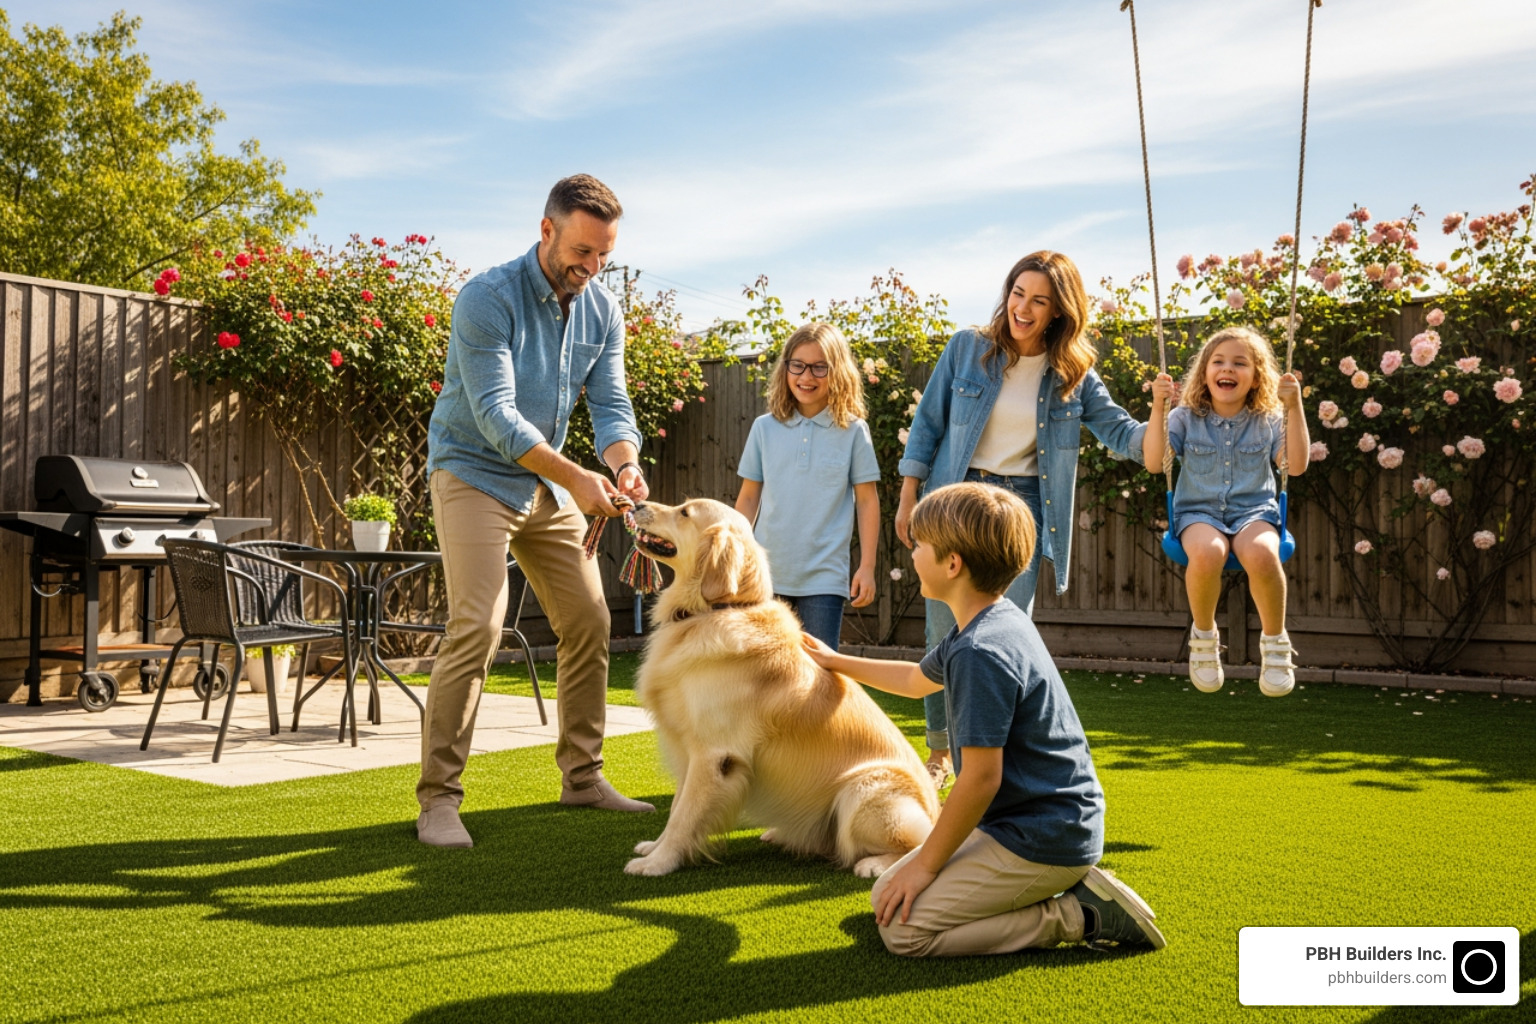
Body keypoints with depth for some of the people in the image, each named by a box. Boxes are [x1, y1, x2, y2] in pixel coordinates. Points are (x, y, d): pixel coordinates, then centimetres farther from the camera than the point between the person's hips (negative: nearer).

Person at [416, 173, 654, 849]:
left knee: (588, 624, 6)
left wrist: (624, 465, -25)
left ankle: (582, 776, 20)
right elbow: (495, 414, -26)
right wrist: (574, 476, -35)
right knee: (476, 628, -17)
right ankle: (438, 796, -6)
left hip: (547, 483, 7)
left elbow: (611, 404, -3)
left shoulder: (603, 312, 0)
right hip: (474, 475, -6)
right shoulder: (487, 299, -19)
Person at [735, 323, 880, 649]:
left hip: (824, 577, -2)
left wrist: (867, 566, -3)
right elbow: (748, 498, 9)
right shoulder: (765, 427, 4)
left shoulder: (852, 430, -1)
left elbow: (867, 500, 1)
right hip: (766, 573, 2)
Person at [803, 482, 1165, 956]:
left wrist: (926, 865, -11)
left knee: (903, 929, -12)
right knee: (885, 896, 12)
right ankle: (1070, 885, 9)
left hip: (1041, 840, -10)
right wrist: (834, 661, 36)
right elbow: (916, 680, 27)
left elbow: (981, 778, -24)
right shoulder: (998, 622, 8)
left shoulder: (980, 654, -24)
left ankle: (1081, 916, -6)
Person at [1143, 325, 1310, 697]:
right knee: (1207, 553, -38)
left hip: (1254, 511, 1)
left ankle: (1274, 639, -10)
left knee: (1261, 554, -37)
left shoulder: (1267, 420, 8)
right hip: (1199, 512, 0)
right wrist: (1158, 407, -15)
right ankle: (1203, 634, -9)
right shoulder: (1186, 418, 6)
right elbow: (1153, 461, -6)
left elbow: (1296, 465, -5)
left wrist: (1294, 408, -10)